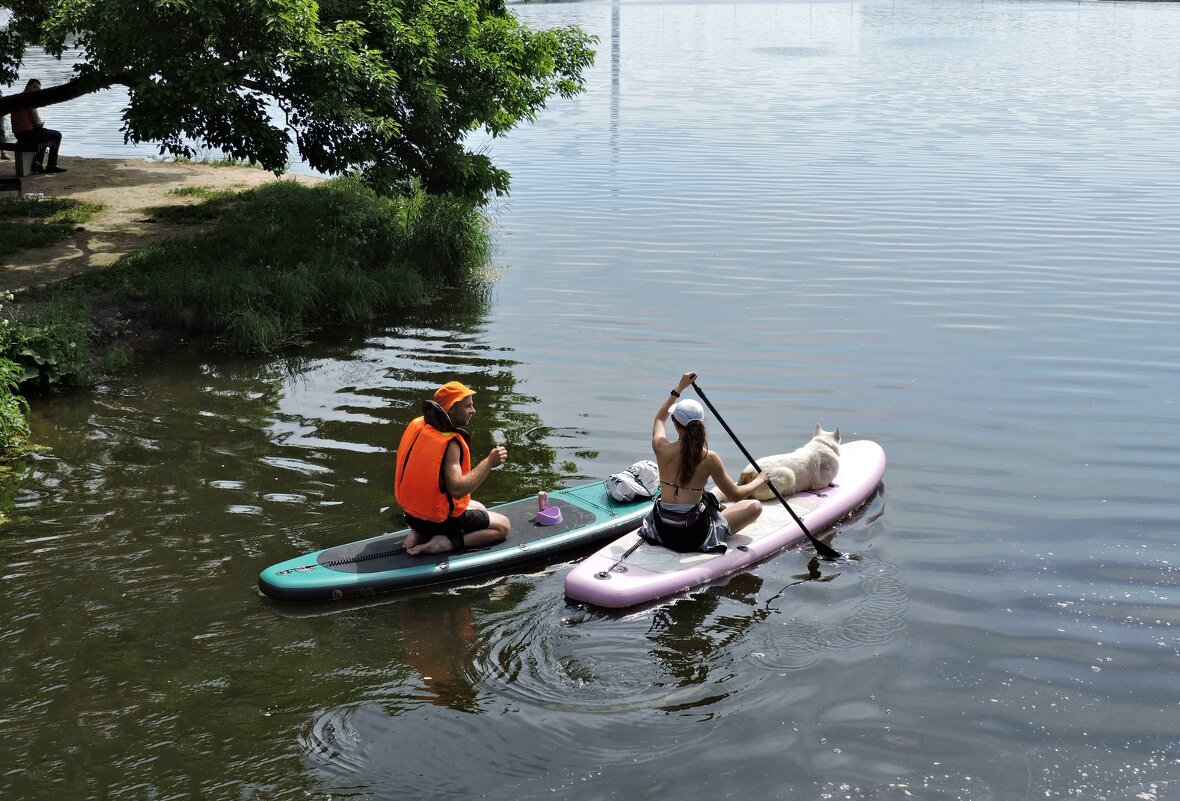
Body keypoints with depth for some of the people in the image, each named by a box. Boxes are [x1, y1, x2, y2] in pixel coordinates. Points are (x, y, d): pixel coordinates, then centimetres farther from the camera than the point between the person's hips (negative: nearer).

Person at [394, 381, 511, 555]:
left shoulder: (417, 425, -1)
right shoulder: (449, 444, -26)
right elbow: (457, 489, -33)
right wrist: (489, 462, -30)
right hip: (440, 519, -8)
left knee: (479, 508, 31)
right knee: (503, 526, 7)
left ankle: (420, 534, 10)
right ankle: (444, 543, -8)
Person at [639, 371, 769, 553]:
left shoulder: (661, 448, -9)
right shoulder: (709, 458, -17)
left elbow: (660, 418, 17)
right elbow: (735, 496, -4)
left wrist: (679, 388, 24)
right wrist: (759, 480, 14)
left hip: (662, 531, 5)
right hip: (694, 536, -4)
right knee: (755, 506, 11)